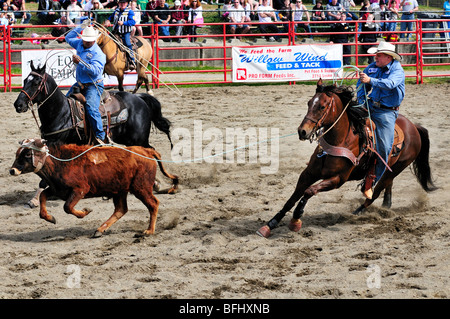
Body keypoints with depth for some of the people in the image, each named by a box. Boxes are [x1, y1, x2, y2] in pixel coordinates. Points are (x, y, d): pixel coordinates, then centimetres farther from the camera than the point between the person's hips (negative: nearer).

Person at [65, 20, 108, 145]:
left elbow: (95, 70, -28)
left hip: (93, 86, -8)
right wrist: (80, 28, 11)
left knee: (91, 107, -27)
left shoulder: (98, 53, -16)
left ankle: (101, 136, -27)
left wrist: (80, 62, -34)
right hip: (80, 84, 8)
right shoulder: (80, 44, 7)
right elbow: (68, 38, 25)